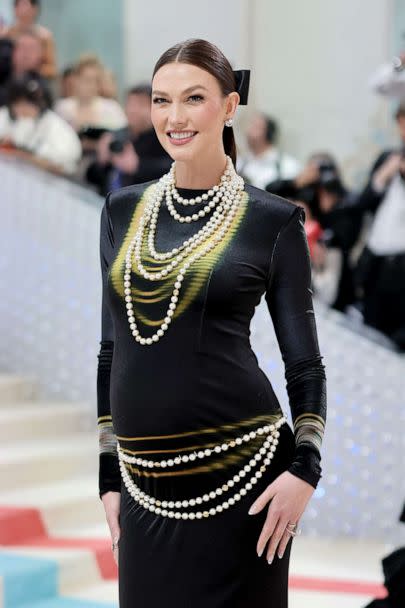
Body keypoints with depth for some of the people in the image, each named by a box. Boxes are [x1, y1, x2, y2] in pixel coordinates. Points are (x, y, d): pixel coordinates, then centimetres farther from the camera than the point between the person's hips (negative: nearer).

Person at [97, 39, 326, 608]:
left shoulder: (273, 219, -2)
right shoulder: (123, 210, 9)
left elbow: (305, 363, 0)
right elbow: (112, 350, 14)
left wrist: (304, 469, -12)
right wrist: (108, 475, 12)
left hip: (240, 472, -4)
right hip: (145, 485, 4)